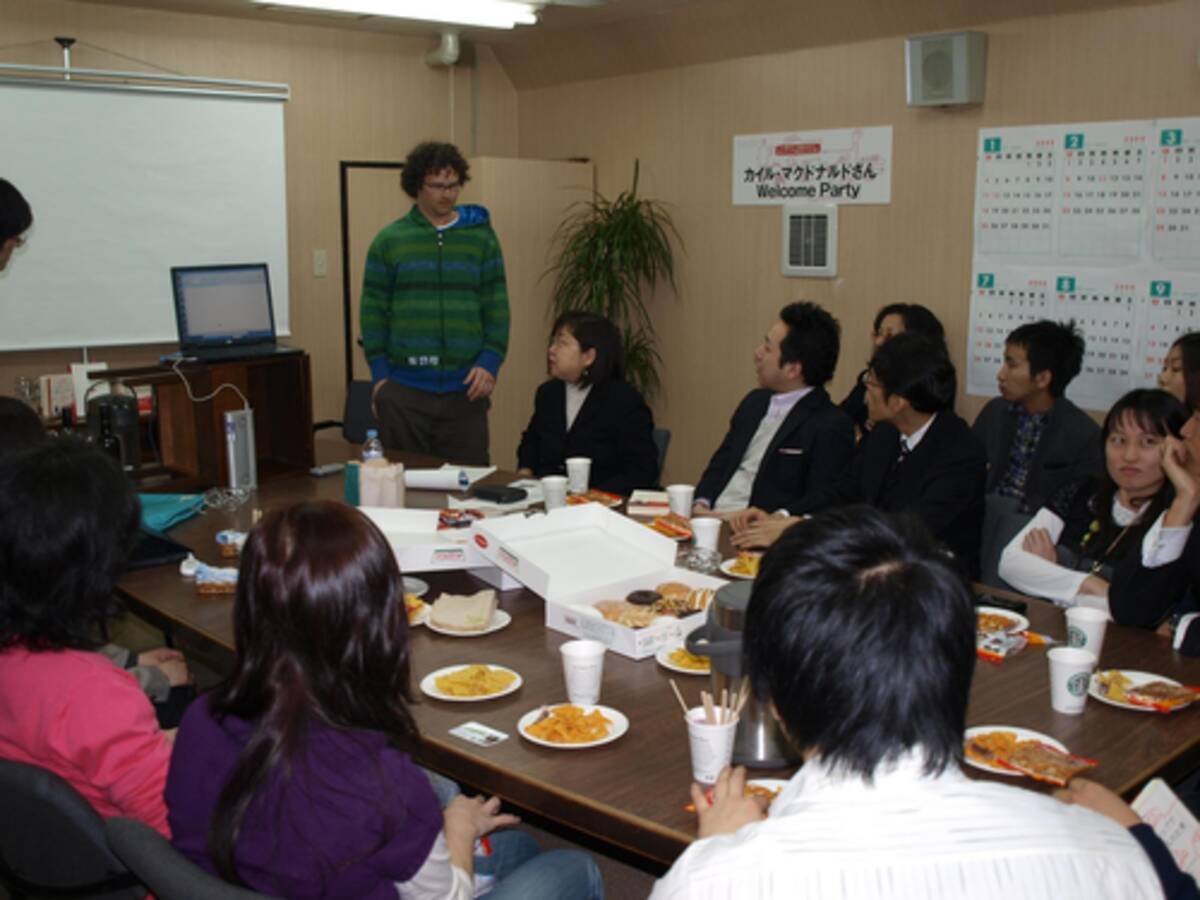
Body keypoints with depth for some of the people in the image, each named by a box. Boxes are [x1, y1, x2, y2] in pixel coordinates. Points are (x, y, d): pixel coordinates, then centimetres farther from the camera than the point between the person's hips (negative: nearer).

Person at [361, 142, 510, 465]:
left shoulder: (481, 237, 6)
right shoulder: (389, 241, 4)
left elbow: (496, 306, 4)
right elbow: (373, 311, 4)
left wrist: (490, 362, -7)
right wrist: (379, 373, -2)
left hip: (464, 388, 1)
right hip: (403, 389, 0)